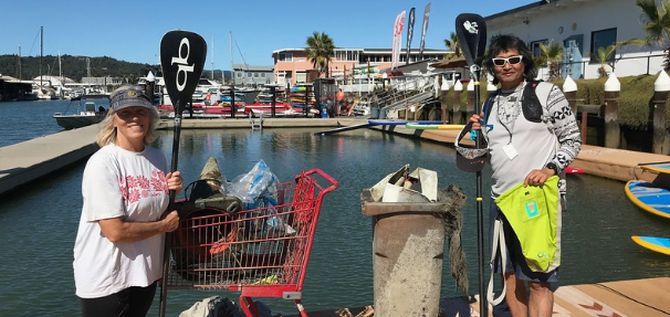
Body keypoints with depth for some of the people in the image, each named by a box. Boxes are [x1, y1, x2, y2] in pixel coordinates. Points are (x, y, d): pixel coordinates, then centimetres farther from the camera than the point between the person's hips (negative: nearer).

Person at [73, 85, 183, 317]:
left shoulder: (157, 157, 2)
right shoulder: (102, 163, -19)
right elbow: (115, 231, -23)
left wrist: (170, 191, -4)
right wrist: (164, 225, -11)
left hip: (146, 272, 7)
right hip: (106, 281, -6)